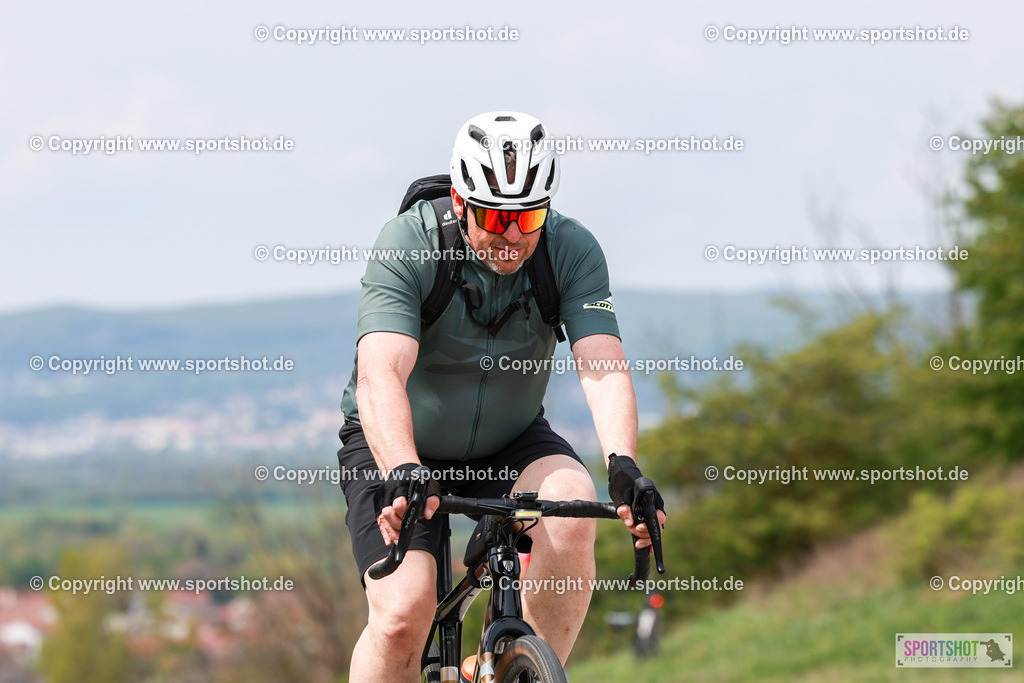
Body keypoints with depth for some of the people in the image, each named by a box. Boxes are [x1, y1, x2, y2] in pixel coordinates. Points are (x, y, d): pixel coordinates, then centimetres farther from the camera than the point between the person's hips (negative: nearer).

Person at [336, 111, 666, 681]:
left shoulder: (572, 250, -17)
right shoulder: (408, 242, -25)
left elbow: (602, 366, -28)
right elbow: (380, 376, -37)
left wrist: (624, 465, -47)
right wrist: (402, 476, -54)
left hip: (510, 441, 2)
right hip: (401, 447, -2)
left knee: (572, 510, -30)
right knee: (404, 612, -23)